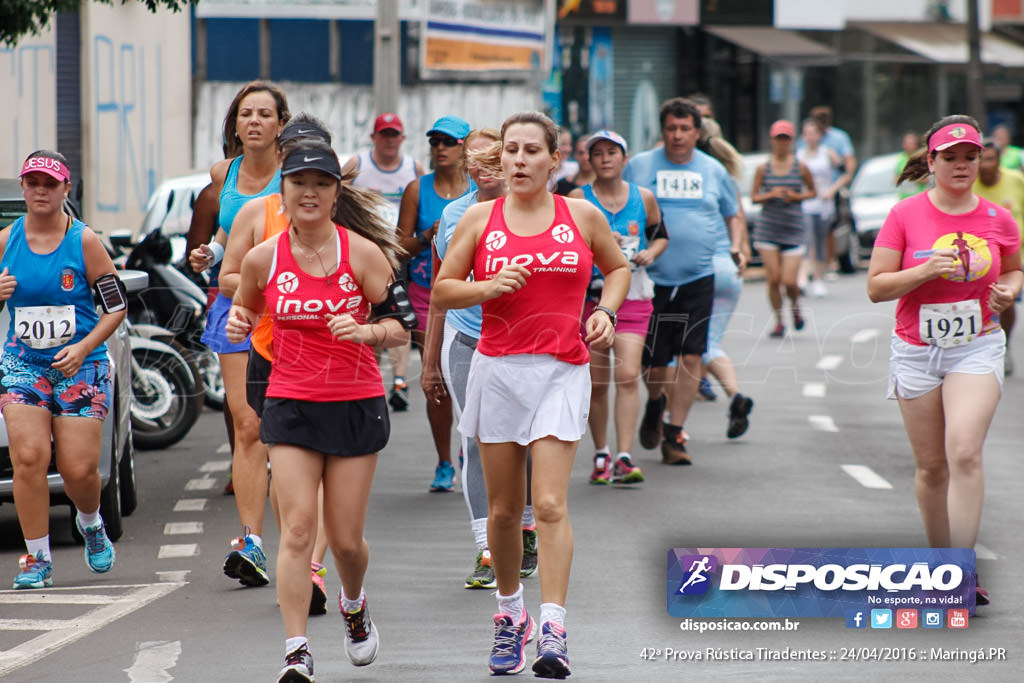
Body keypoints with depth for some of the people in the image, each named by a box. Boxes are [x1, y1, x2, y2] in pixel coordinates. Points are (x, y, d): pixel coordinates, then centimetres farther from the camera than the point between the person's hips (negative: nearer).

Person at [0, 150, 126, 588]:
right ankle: (37, 559, -4)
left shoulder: (84, 241, -4)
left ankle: (90, 524, 30)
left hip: (80, 366, -2)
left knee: (79, 469, -5)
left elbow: (117, 307, -1)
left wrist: (84, 347, -14)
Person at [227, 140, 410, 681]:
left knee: (345, 538, 5)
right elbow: (245, 309, 18)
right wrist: (237, 323, -4)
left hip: (357, 405, -1)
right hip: (291, 406, 1)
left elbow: (400, 326, -4)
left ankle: (354, 605, 39)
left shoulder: (363, 252, -6)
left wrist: (365, 330, -24)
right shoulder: (262, 259, 0)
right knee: (297, 530, -11)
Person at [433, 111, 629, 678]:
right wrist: (488, 288, -11)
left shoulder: (581, 216, 4)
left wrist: (606, 311, 3)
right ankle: (509, 615, 27)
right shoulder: (480, 218, 4)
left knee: (550, 505, -13)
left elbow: (617, 267, 21)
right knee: (503, 508, 7)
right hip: (498, 369, 2)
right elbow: (442, 290, 7)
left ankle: (553, 633, -16)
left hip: (561, 373, -2)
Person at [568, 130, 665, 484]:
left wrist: (651, 253, 0)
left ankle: (624, 457, -15)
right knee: (596, 382, 5)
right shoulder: (578, 198, 0)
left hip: (632, 298, 0)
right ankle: (601, 454, 21)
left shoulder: (643, 198, 7)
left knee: (628, 374, -14)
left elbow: (661, 234, 20)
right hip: (589, 296, 0)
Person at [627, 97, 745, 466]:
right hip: (651, 278, -1)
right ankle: (655, 406, 37)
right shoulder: (639, 166, 4)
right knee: (654, 363, 4)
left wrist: (736, 245, 4)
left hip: (698, 279, 1)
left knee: (690, 357, -8)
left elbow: (732, 215, 22)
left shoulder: (713, 171, 9)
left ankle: (674, 435, 0)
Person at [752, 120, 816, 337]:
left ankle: (795, 307, 26)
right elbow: (754, 197, 6)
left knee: (789, 281, -8)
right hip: (767, 229, 1)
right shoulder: (763, 168, 2)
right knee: (773, 278, -3)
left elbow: (812, 191, 12)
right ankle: (779, 321, 15)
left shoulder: (800, 167, 1)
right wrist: (771, 195, -13)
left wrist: (796, 196, -6)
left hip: (793, 230, -1)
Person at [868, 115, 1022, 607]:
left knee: (964, 452, -19)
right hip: (916, 349, 1)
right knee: (931, 466, 7)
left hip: (976, 348, -1)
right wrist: (926, 270, -19)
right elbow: (875, 286, -4)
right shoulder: (905, 216, -4)